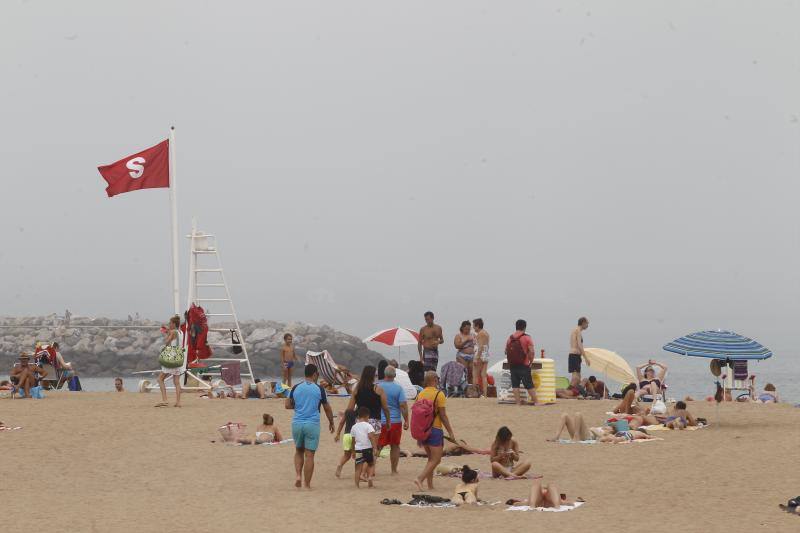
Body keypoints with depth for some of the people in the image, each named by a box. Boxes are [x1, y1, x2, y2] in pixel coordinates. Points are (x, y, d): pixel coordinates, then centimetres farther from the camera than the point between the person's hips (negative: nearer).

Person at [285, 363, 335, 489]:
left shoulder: (296, 388, 3)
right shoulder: (319, 389, -4)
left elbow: (287, 405, 7)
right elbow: (327, 408, 4)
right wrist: (331, 422, 18)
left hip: (297, 423, 3)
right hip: (312, 424, -3)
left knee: (299, 451, 21)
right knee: (309, 454, 1)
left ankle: (298, 475, 2)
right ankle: (307, 485, 1)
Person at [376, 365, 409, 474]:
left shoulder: (378, 387, -3)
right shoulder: (398, 388, -7)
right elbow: (403, 405, -10)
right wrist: (406, 421, -3)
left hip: (380, 421, 1)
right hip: (395, 421, -1)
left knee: (378, 446, 6)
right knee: (395, 446, 11)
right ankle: (394, 470, 15)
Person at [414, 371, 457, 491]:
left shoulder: (420, 394, 7)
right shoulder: (439, 394, -11)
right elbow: (443, 416, -13)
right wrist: (451, 433, -7)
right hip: (435, 429, -6)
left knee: (431, 458, 18)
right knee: (436, 459, -1)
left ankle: (430, 484, 13)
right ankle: (419, 479, -17)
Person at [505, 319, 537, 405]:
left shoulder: (510, 338, 7)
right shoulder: (527, 338, -7)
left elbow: (506, 351, 10)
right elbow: (532, 351, -14)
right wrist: (530, 362, -2)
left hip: (512, 365, 4)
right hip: (523, 365, -4)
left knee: (515, 385, 6)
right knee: (529, 385, 2)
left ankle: (518, 402, 3)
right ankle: (535, 401, 6)